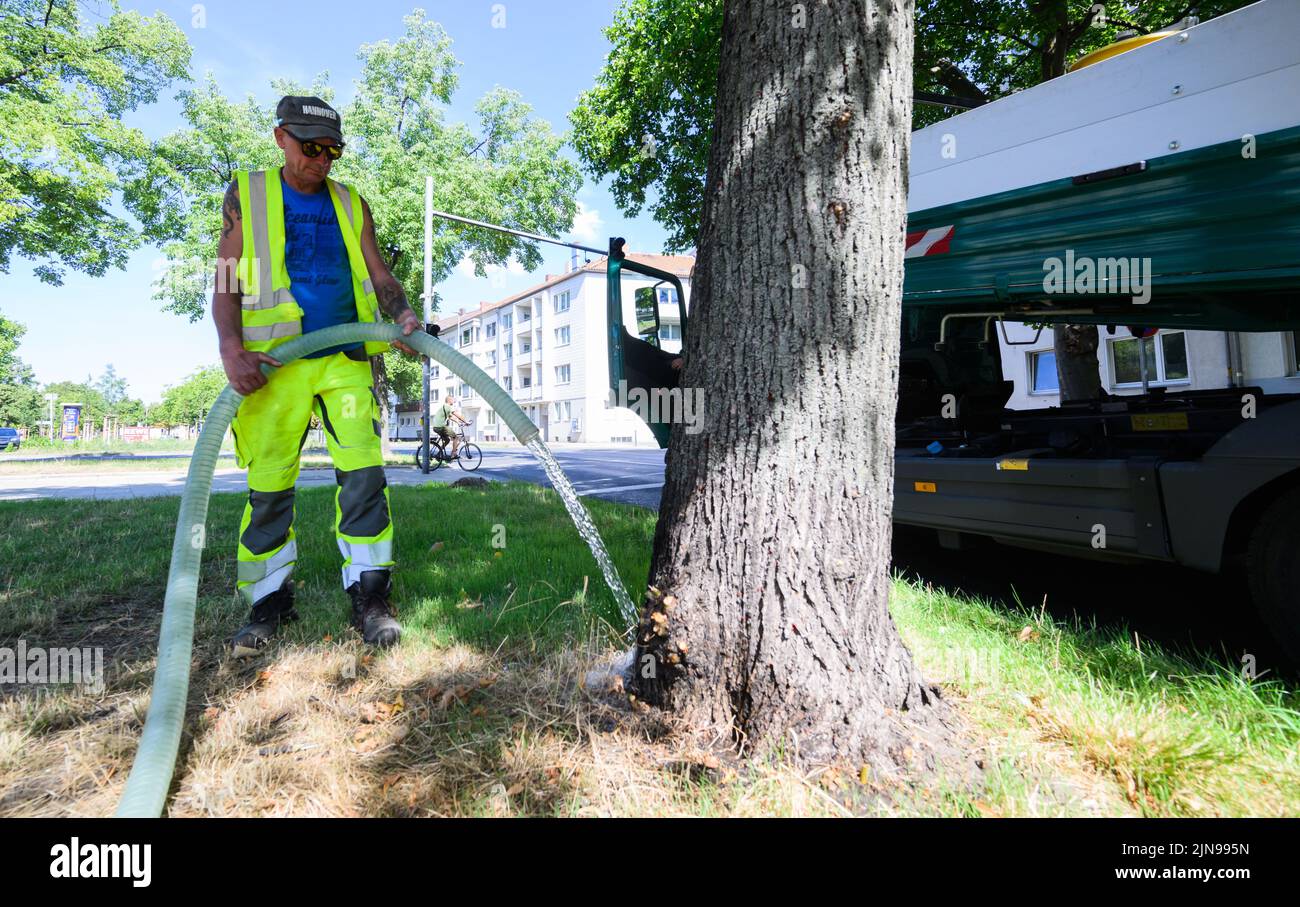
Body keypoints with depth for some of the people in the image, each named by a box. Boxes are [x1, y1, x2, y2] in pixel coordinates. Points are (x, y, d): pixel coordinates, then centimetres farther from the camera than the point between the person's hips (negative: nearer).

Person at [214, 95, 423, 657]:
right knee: (268, 488, 1)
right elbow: (226, 282, 5)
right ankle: (268, 602, 14)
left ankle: (370, 598, -2)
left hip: (345, 360, 1)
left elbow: (378, 274, 10)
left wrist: (403, 316, -12)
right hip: (274, 362, -1)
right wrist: (231, 347, -12)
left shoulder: (351, 204, 16)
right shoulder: (246, 196, 11)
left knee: (363, 473, -8)